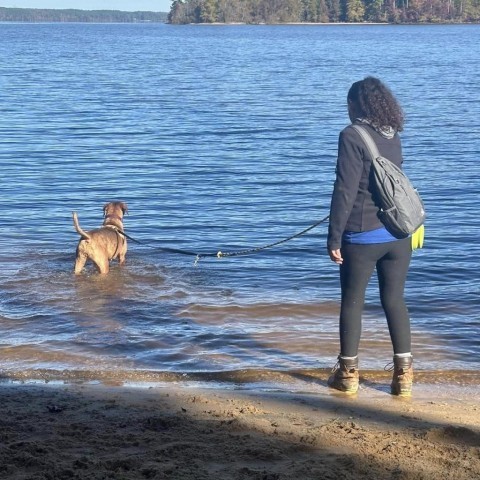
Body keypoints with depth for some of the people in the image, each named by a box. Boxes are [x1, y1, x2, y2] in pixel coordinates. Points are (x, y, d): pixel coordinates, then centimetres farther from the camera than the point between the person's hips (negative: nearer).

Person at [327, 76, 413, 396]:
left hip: (363, 237, -5)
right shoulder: (393, 136, 8)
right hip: (398, 234, 6)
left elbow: (345, 191, -14)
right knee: (395, 300, 12)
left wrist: (334, 238, -10)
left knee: (352, 302, 8)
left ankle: (348, 374, 17)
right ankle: (404, 375, 13)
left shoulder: (353, 136, -11)